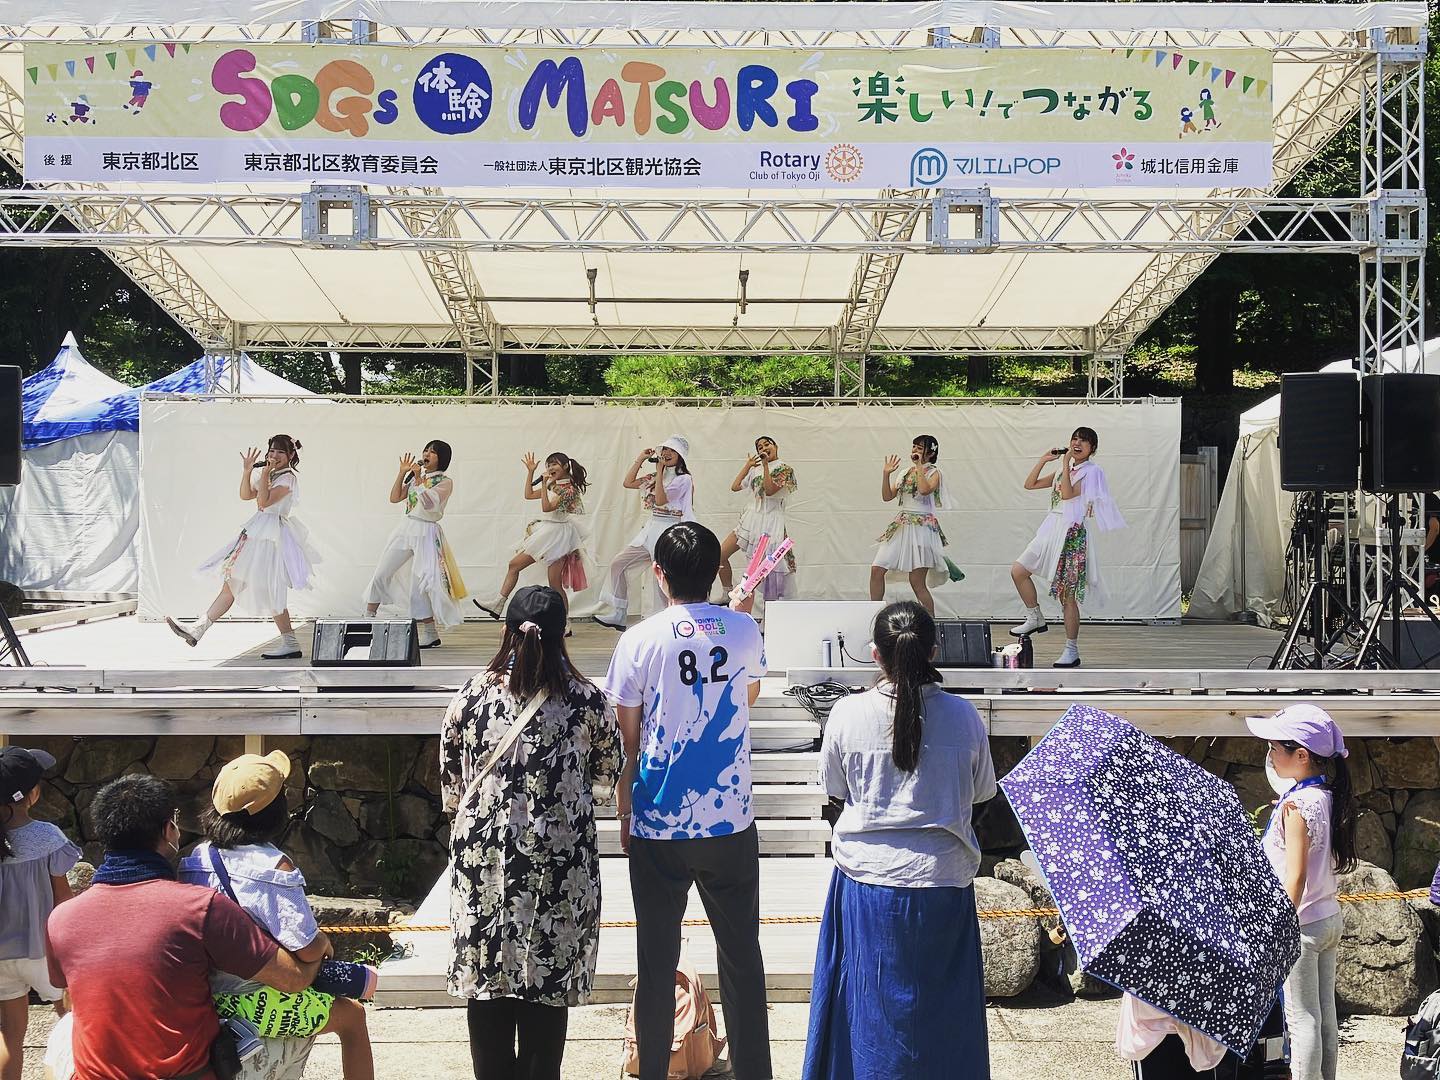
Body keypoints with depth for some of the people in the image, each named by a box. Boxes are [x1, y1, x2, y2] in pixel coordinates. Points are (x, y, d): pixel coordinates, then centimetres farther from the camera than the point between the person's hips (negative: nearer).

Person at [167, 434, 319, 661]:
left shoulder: (288, 478, -10)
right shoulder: (269, 474, 17)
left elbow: (263, 501, -19)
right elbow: (246, 495, 11)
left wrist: (265, 474, -17)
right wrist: (247, 471, -1)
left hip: (273, 537, -9)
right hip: (258, 534, 9)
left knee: (269, 592, -8)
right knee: (231, 582, 8)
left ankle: (291, 644, -1)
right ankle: (197, 630, 9)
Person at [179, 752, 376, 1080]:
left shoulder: (196, 858, -1)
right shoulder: (273, 866, -22)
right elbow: (307, 949, -23)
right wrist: (324, 942, 1)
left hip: (204, 998, 7)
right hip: (251, 1004, -7)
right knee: (352, 1015, 14)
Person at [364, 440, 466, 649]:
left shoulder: (445, 482, -4)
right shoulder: (416, 477, 13)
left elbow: (429, 503, -20)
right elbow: (394, 498, 8)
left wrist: (418, 479, -16)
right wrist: (402, 473, 1)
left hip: (426, 533, -6)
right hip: (406, 529, 6)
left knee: (418, 586, -9)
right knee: (381, 574, 6)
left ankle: (430, 634, 1)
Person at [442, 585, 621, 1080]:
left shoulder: (473, 695, -5)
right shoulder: (587, 700, -7)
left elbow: (450, 782, 4)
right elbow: (608, 773, 7)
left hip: (483, 856, 1)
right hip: (560, 864, -1)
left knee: (486, 974, 12)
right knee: (548, 979, 9)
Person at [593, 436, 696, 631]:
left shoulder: (683, 479, -8)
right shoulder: (656, 476, 15)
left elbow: (661, 500, -18)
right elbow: (628, 482, 14)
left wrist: (660, 472, -13)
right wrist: (640, 459, 10)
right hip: (651, 530, 8)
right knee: (617, 564, 5)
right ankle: (618, 615, 10)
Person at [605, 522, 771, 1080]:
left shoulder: (640, 640, -9)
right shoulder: (744, 630, -2)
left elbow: (628, 740, -2)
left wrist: (624, 814, 11)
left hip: (659, 826, -2)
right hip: (731, 821, 2)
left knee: (658, 961, 10)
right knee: (741, 956, 12)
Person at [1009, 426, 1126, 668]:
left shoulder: (1091, 471, -5)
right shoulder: (1064, 471, 18)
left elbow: (1067, 494, -19)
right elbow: (1030, 484, 18)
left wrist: (1066, 464, -14)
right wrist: (1043, 460, 9)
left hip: (1073, 533, -8)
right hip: (1052, 530, 8)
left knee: (1068, 594, -6)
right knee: (1018, 570, 0)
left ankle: (1072, 651, 1)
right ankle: (1035, 619, 16)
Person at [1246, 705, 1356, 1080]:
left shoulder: (1296, 806, -21)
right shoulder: (1326, 797, 4)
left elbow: (1294, 879, -21)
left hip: (1301, 925, -8)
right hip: (1330, 919, 8)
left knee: (1302, 1019, 1)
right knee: (1325, 1014, 15)